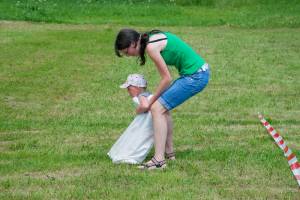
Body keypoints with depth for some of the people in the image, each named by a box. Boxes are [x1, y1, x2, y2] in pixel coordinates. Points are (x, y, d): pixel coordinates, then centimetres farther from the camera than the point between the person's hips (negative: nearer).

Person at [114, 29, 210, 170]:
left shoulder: (151, 47, -15)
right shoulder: (153, 38, 12)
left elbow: (167, 78, -13)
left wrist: (149, 103, -3)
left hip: (195, 76, -10)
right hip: (199, 71, 10)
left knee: (157, 109, -10)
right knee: (163, 107, 19)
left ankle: (159, 160, -15)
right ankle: (169, 152, 27)